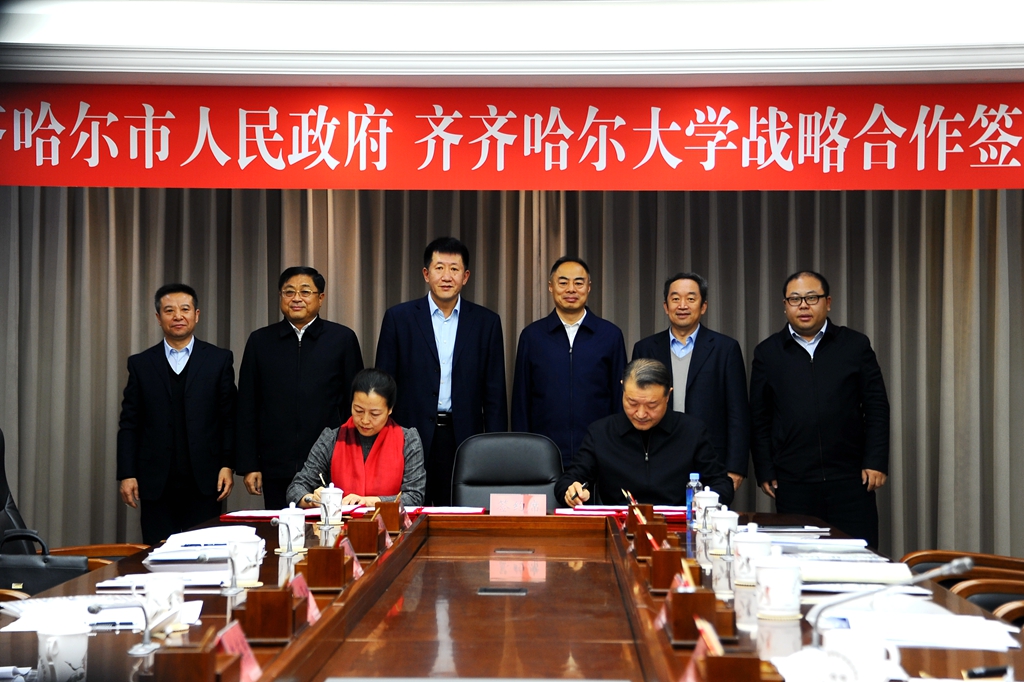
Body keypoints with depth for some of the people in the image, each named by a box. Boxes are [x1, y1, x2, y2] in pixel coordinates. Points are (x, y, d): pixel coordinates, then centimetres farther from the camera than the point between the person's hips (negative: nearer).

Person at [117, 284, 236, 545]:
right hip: (156, 482, 1)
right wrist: (126, 474, 0)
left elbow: (229, 418, 4)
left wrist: (228, 465, -5)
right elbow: (129, 424, 7)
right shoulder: (141, 364, 9)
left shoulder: (219, 360, 6)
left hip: (204, 480, -1)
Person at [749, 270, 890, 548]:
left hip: (850, 480, 0)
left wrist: (876, 462, -2)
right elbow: (759, 418, 8)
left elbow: (876, 407, 6)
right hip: (792, 483, 0)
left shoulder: (855, 345, 7)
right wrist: (764, 472, 3)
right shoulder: (767, 353, 8)